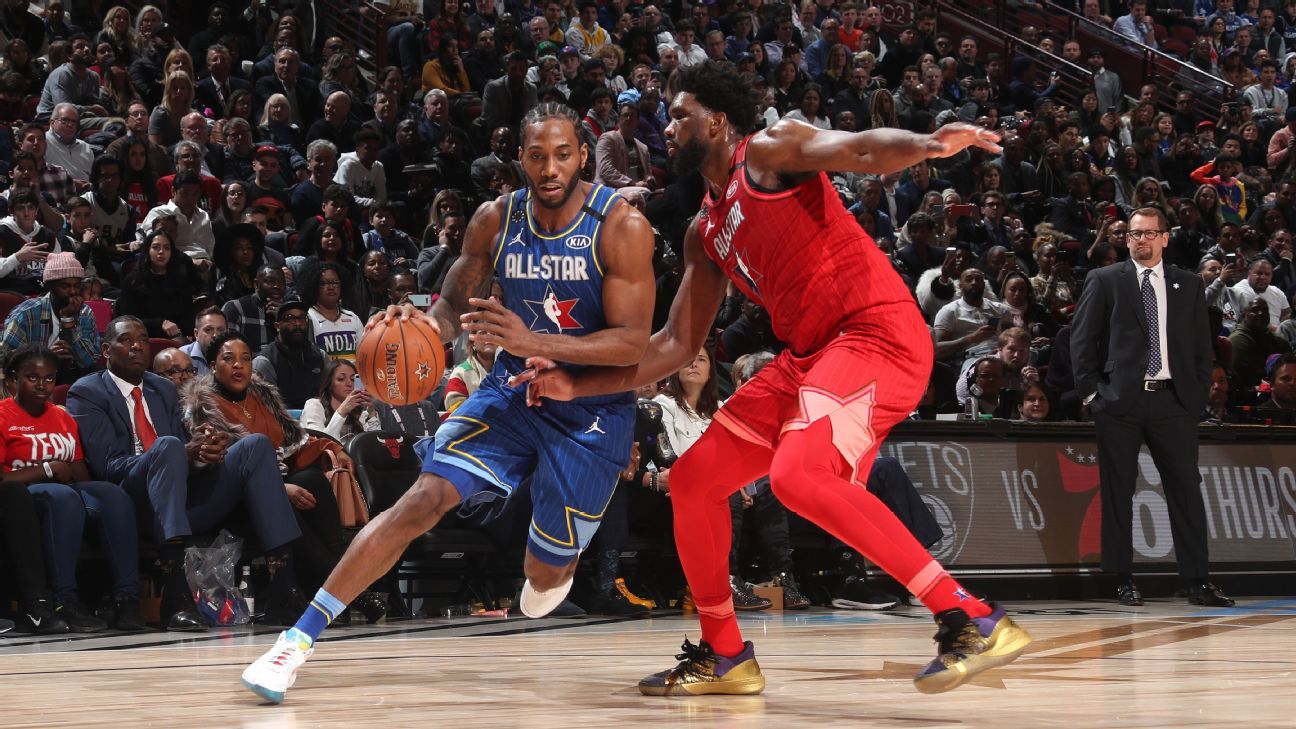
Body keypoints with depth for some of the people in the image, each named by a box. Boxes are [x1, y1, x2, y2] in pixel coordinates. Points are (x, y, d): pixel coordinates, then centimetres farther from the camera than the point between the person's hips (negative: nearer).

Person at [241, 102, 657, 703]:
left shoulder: (622, 226, -19)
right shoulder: (495, 220, -7)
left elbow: (633, 343, -22)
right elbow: (454, 304, 6)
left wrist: (535, 343, -35)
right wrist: (427, 324, -20)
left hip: (593, 410, -2)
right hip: (512, 393, 2)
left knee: (545, 575, 3)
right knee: (423, 499, -18)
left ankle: (555, 562, 45)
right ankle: (299, 638, -19)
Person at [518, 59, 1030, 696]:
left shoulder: (769, 150, -2)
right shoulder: (705, 231, 21)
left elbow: (861, 149, -21)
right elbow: (677, 345, 23)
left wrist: (928, 145, -43)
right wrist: (577, 386, 19)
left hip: (876, 331, -9)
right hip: (807, 354, 9)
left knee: (798, 474, -31)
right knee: (693, 480, 10)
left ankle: (974, 622, -32)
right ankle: (725, 657, 24)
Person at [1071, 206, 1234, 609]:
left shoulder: (1188, 285, 13)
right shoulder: (1104, 281, 6)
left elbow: (1202, 345, 14)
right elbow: (1082, 339, 3)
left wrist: (1197, 394, 4)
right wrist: (1091, 391, -4)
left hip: (1173, 400, 2)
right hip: (1120, 401, -2)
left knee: (1186, 490, -1)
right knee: (1118, 492, 1)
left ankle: (1199, 582, 1)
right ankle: (1124, 580, 8)